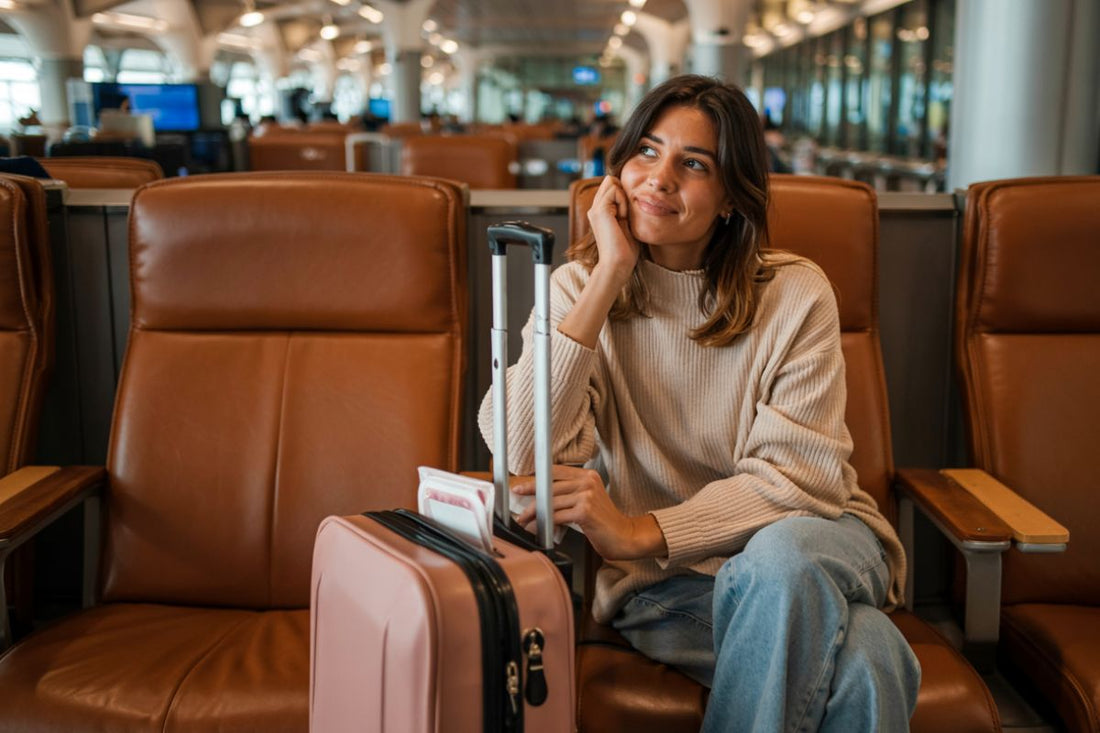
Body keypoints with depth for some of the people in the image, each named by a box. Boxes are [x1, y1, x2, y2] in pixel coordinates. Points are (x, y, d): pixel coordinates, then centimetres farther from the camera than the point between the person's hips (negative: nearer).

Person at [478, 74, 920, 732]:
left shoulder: (795, 295, -2)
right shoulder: (579, 290, 2)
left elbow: (800, 474, -10)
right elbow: (521, 455, -15)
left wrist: (641, 532, -23)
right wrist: (609, 275, -16)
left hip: (812, 541, 2)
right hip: (663, 587, -2)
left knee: (779, 553, -38)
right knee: (864, 654, -33)